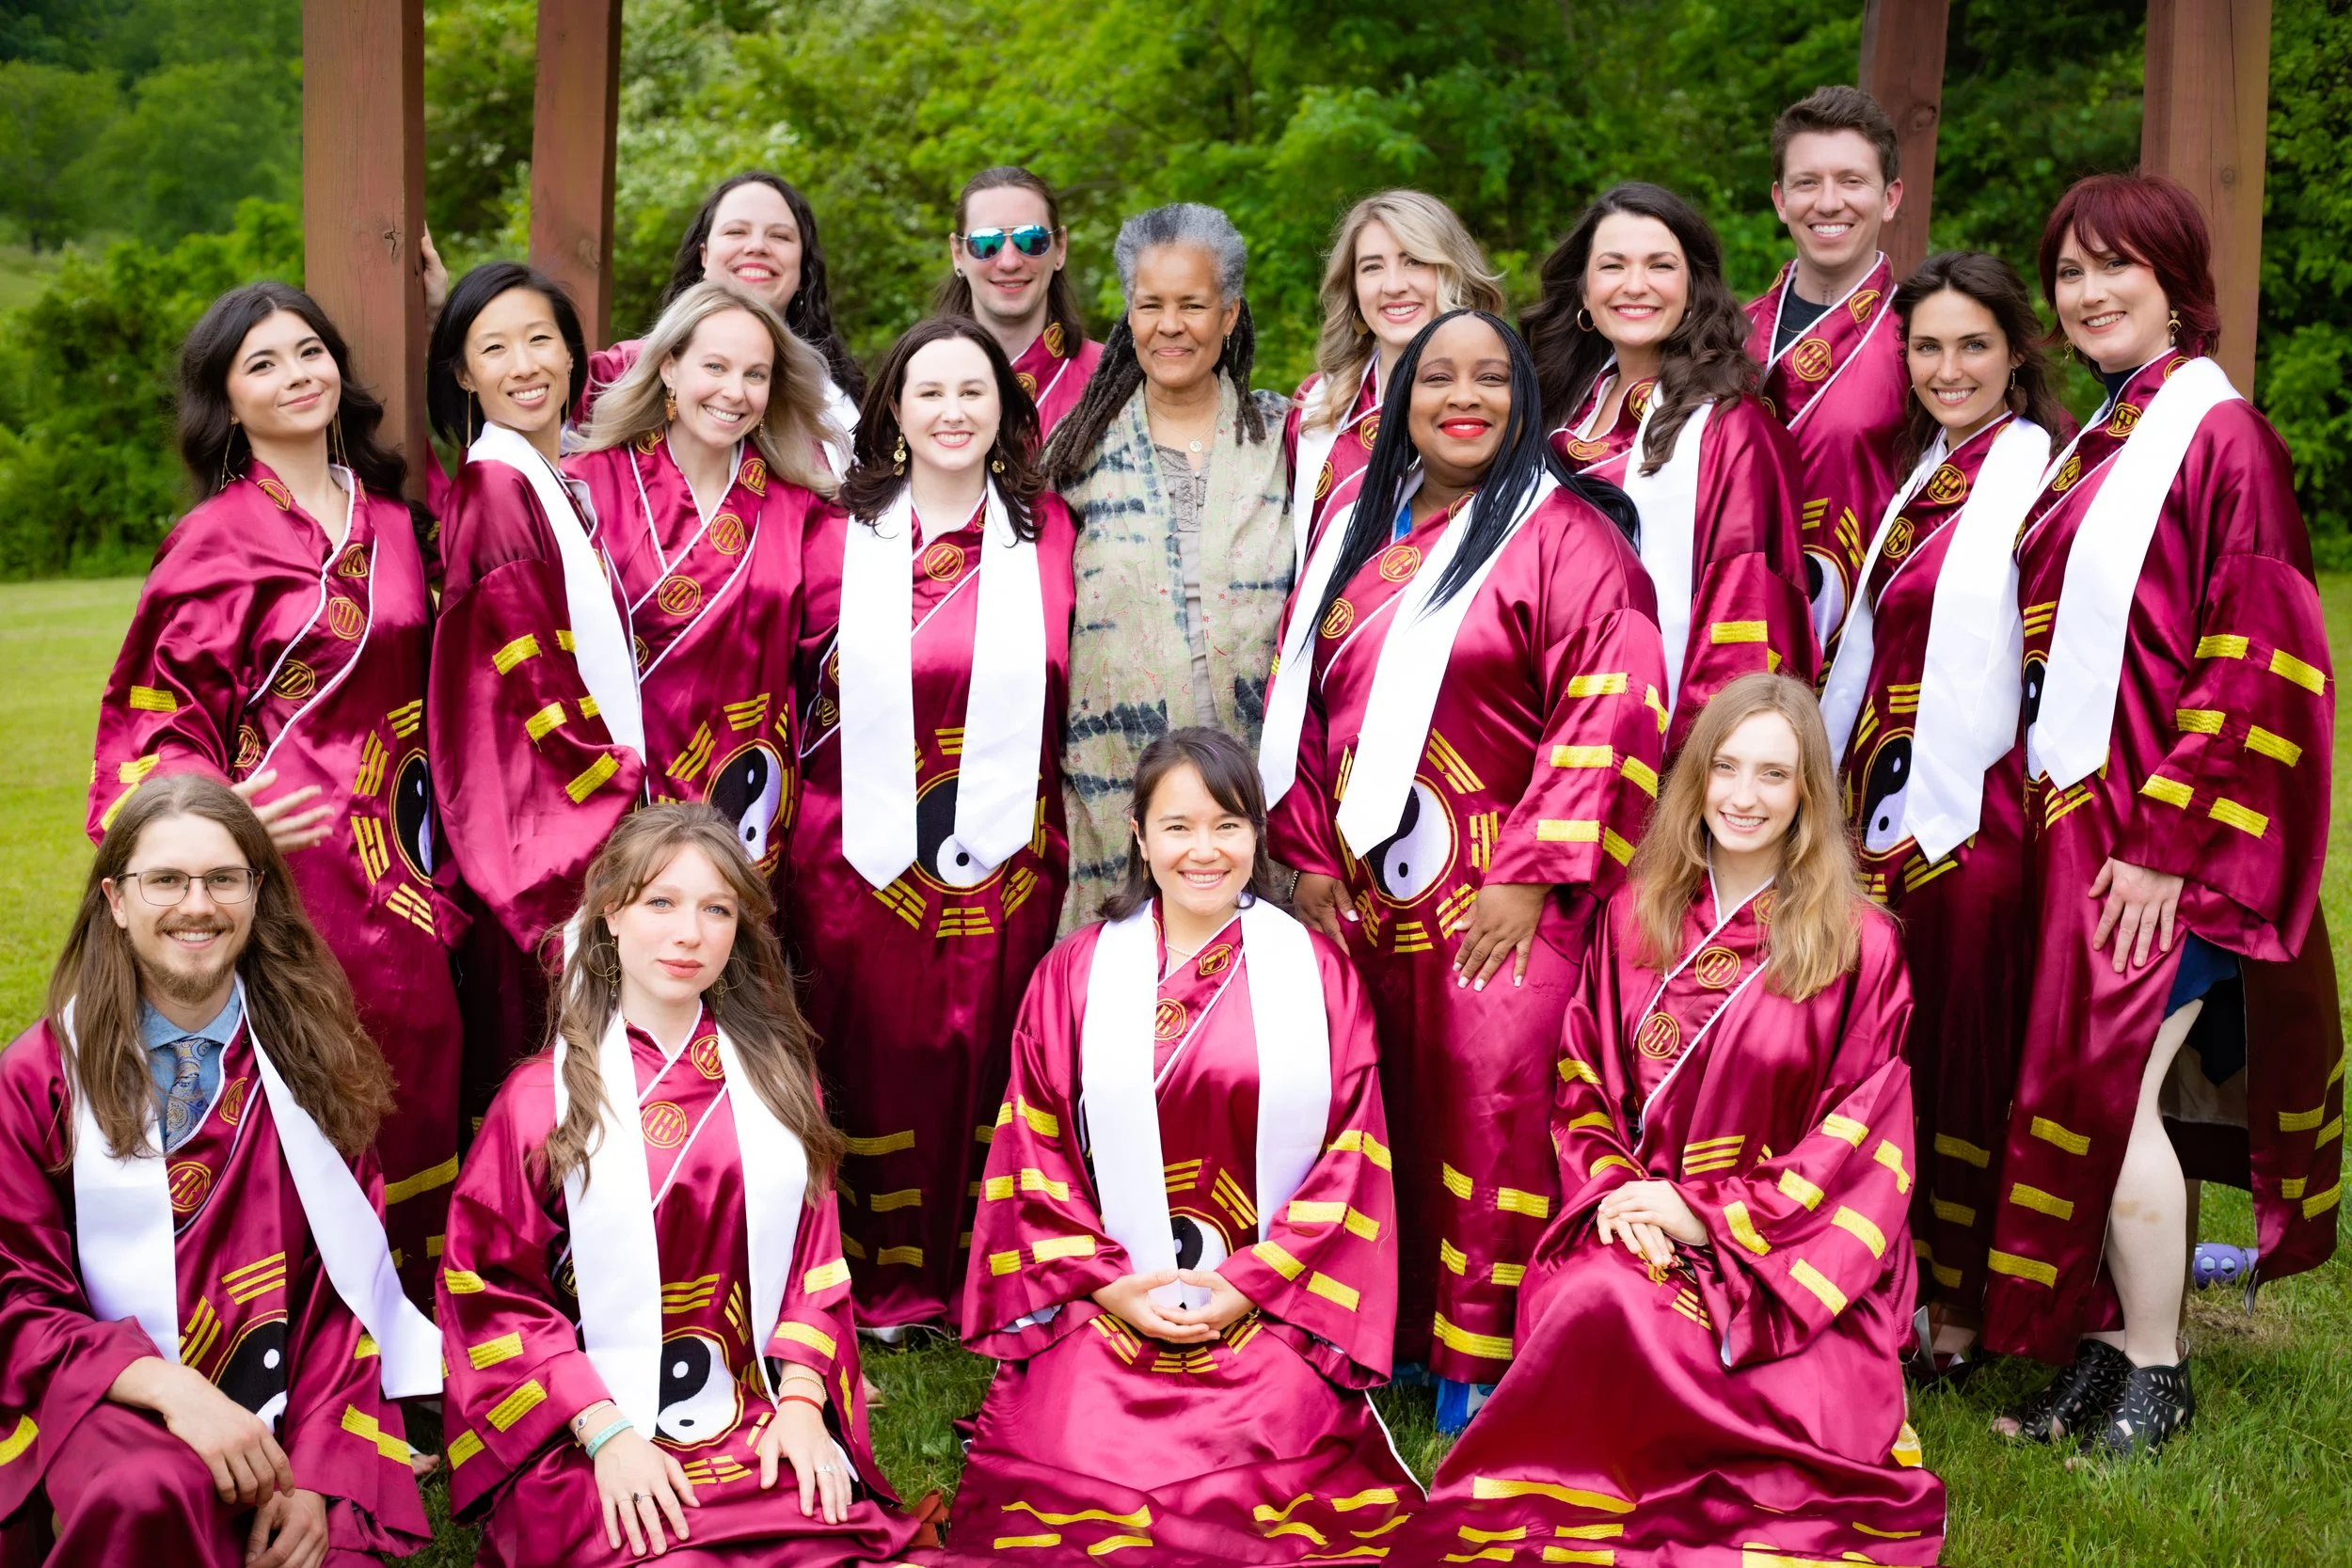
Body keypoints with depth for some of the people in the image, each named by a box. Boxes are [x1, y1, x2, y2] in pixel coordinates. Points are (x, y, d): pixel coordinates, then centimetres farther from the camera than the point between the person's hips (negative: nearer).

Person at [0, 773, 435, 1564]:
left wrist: (314, 1477, -9)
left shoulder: (312, 1056, 7)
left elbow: (341, 1290, 4)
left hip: (276, 1421, 2)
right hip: (104, 1410, -1)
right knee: (148, 1492, -34)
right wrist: (169, 1387, -18)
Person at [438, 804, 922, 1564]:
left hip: (767, 1433, 2)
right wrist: (603, 1429, -10)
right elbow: (492, 1291, 1)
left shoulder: (776, 1078, 11)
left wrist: (802, 1399, -4)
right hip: (592, 1446, -2)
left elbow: (816, 1260, 12)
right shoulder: (542, 1097, 2)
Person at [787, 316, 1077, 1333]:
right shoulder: (839, 534, 2)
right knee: (873, 1064, 6)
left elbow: (1075, 695, 11)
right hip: (862, 855, -1)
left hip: (1004, 859, 1)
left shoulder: (1048, 534, 5)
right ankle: (880, 1283, 21)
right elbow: (794, 685, 11)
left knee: (988, 1063, 7)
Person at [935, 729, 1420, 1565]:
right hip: (1105, 1303, 1)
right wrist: (1105, 1281, -4)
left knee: (1270, 1459, -24)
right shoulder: (1076, 973, 7)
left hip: (1269, 1304, 0)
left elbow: (1352, 1153, 2)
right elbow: (1034, 1150, 6)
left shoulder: (1316, 972, 5)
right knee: (1074, 1459, -22)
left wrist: (1254, 1281, -6)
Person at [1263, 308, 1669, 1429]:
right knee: (1380, 1106, 7)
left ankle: (1482, 1361, 2)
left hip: (1502, 896, -5)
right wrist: (1310, 858, 9)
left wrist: (1529, 875, -15)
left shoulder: (1565, 536, -5)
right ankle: (1388, 1336, 19)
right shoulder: (1355, 542, 15)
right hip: (1367, 893, 6)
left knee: (1494, 1103, -9)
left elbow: (1607, 715, -13)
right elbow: (1301, 705, 18)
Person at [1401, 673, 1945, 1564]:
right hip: (1635, 1227, 3)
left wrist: (1712, 1216, -11)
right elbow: (1582, 1079, 12)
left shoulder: (1859, 945, 0)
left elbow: (1860, 1134, -4)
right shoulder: (1636, 914, 10)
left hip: (1794, 1249, -3)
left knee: (1611, 1314, -33)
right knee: (1598, 1300, -32)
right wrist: (1611, 1191, -7)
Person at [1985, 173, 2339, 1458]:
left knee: (2107, 1086, -7)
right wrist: (2051, 811, 13)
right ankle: (2102, 1345, 17)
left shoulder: (2219, 438, -9)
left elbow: (2247, 661, -15)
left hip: (2160, 831, -7)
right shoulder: (2092, 449, 15)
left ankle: (2154, 1375, 7)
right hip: (2075, 818, 7)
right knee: (2087, 1085, 8)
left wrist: (2168, 840, -19)